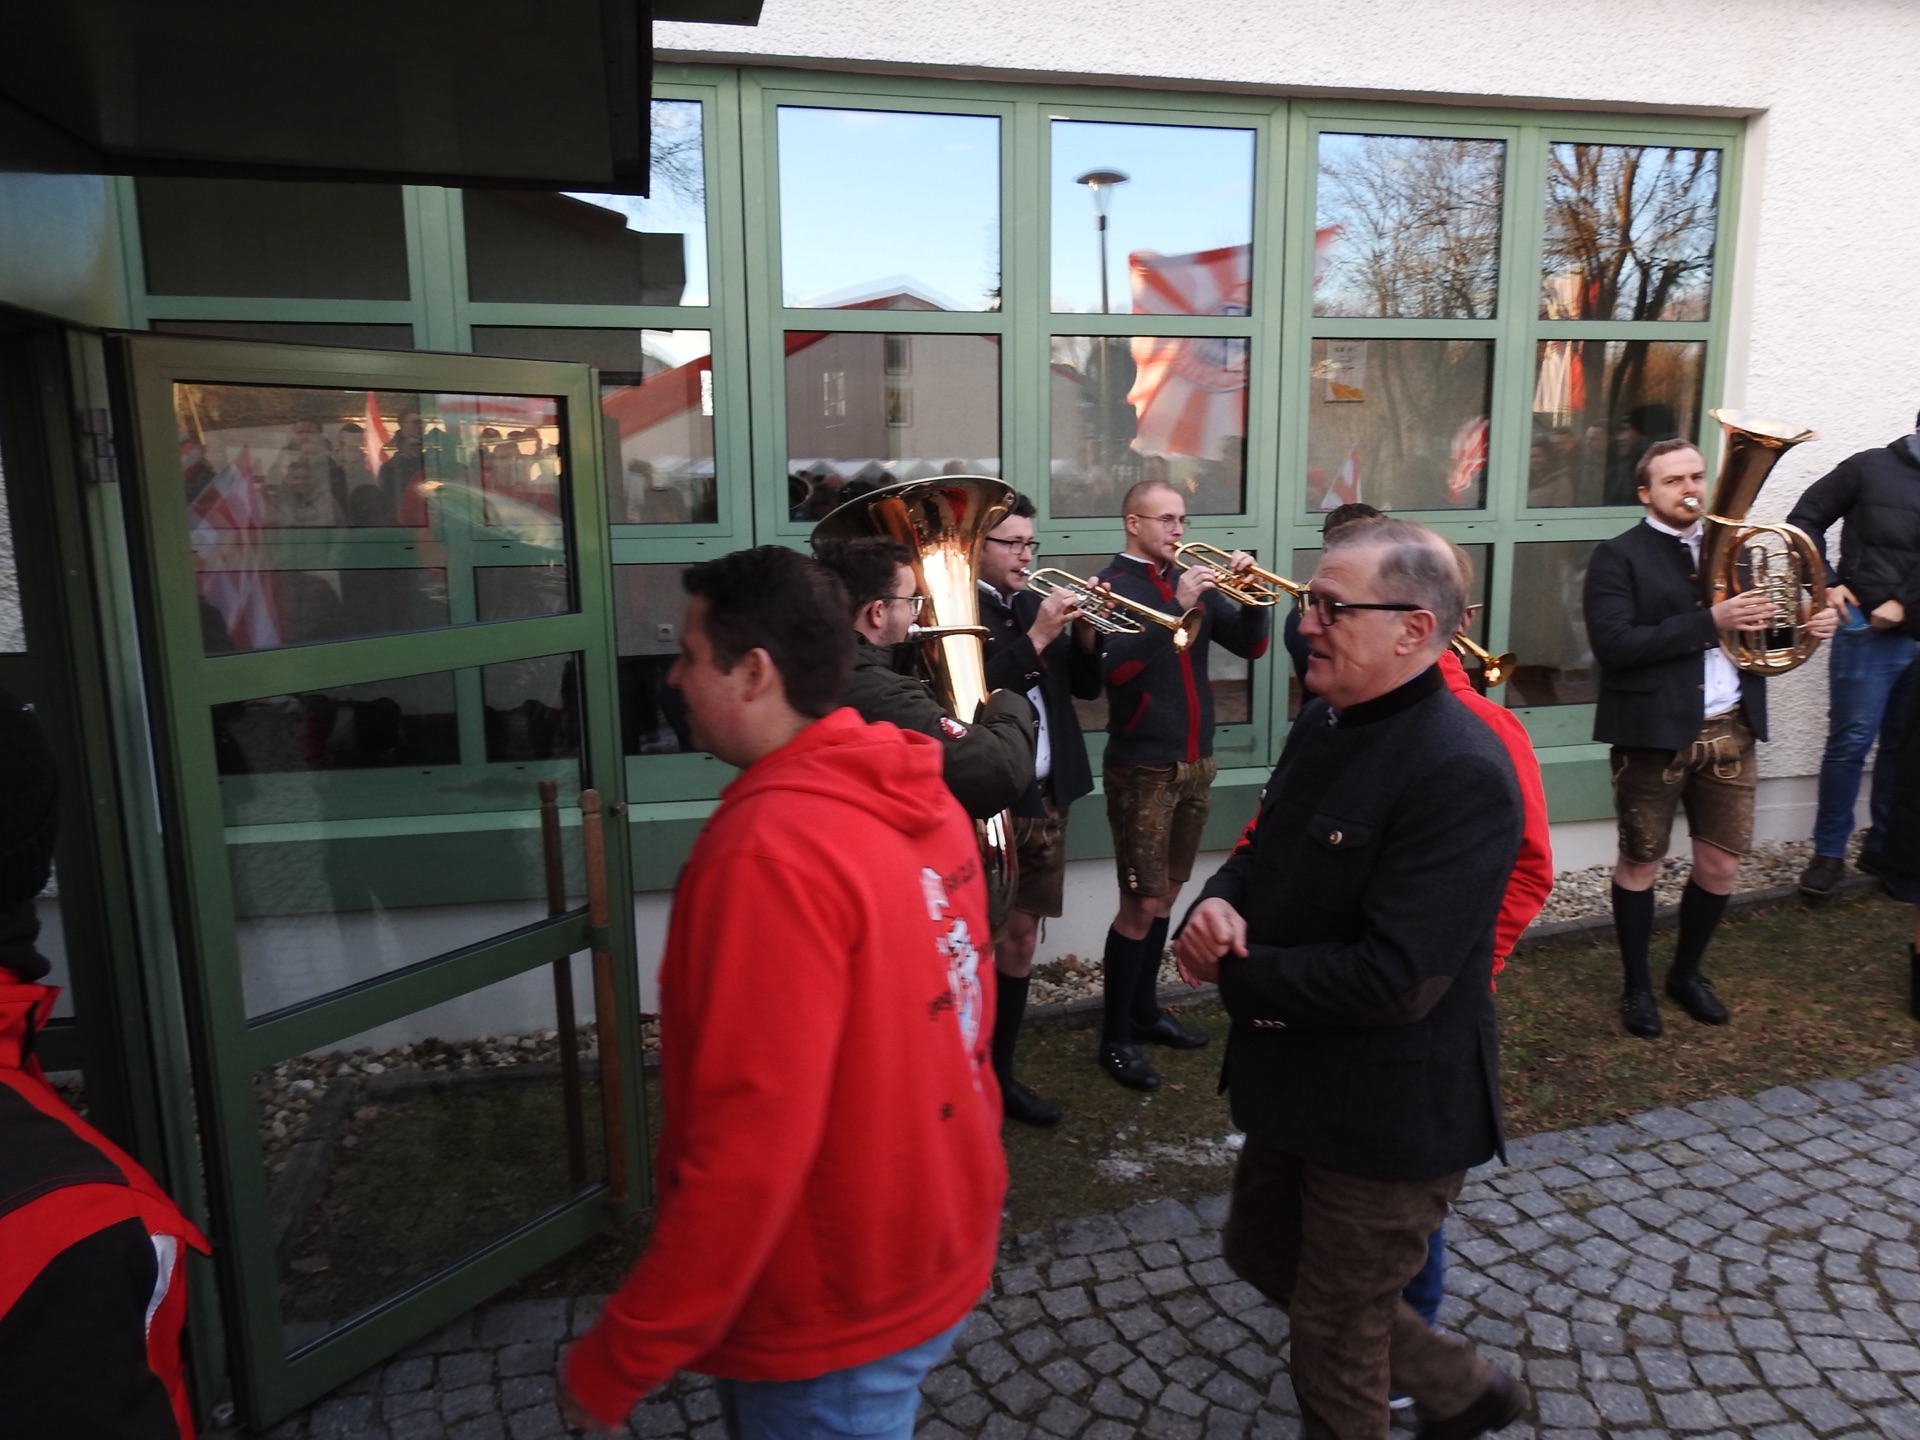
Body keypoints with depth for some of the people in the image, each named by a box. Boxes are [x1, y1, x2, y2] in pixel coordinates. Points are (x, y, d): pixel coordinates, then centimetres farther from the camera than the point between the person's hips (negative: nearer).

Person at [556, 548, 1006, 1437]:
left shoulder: (770, 852, -28)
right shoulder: (919, 802, -3)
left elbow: (748, 1148, -28)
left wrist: (616, 1361, -17)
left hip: (835, 1317, -7)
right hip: (936, 1254, 8)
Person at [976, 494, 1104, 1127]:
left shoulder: (1034, 604, 12)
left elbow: (1085, 685, 14)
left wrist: (1083, 632, -3)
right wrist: (1037, 637, -21)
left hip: (1044, 798, 7)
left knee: (1019, 939, 14)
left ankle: (998, 1073, 26)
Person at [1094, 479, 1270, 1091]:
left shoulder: (1190, 580, 10)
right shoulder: (1114, 584, -8)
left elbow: (1250, 645, 7)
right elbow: (1116, 667, -24)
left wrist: (1252, 593, -10)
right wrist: (1178, 608, -29)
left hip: (1196, 761, 7)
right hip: (1143, 766, -7)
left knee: (1166, 893, 15)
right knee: (1142, 903, -6)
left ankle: (1144, 1010, 30)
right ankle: (1114, 1037, 6)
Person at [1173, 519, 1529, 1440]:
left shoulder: (1459, 771, -27)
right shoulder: (1323, 723, 1)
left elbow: (1396, 978, -31)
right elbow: (1265, 851, 10)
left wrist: (1233, 972, -21)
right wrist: (1219, 901, -14)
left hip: (1390, 1111, -9)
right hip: (1297, 1079, 9)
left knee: (1337, 1334, 12)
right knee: (1264, 1255, 26)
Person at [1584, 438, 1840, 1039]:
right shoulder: (1618, 556, -8)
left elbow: (1758, 620, 17)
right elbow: (1613, 645, -20)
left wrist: (1809, 621, -5)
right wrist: (1710, 621, -24)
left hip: (1730, 730, 5)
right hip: (1654, 732, -5)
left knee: (1721, 865, 11)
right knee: (1640, 863, 8)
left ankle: (1687, 972, 34)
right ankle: (1637, 986, 24)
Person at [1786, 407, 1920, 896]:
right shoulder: (1870, 468, 0)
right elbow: (1805, 520, 3)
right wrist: (1826, 583, -5)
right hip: (1867, 629, -4)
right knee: (1851, 742, -1)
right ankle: (1829, 852, 9)